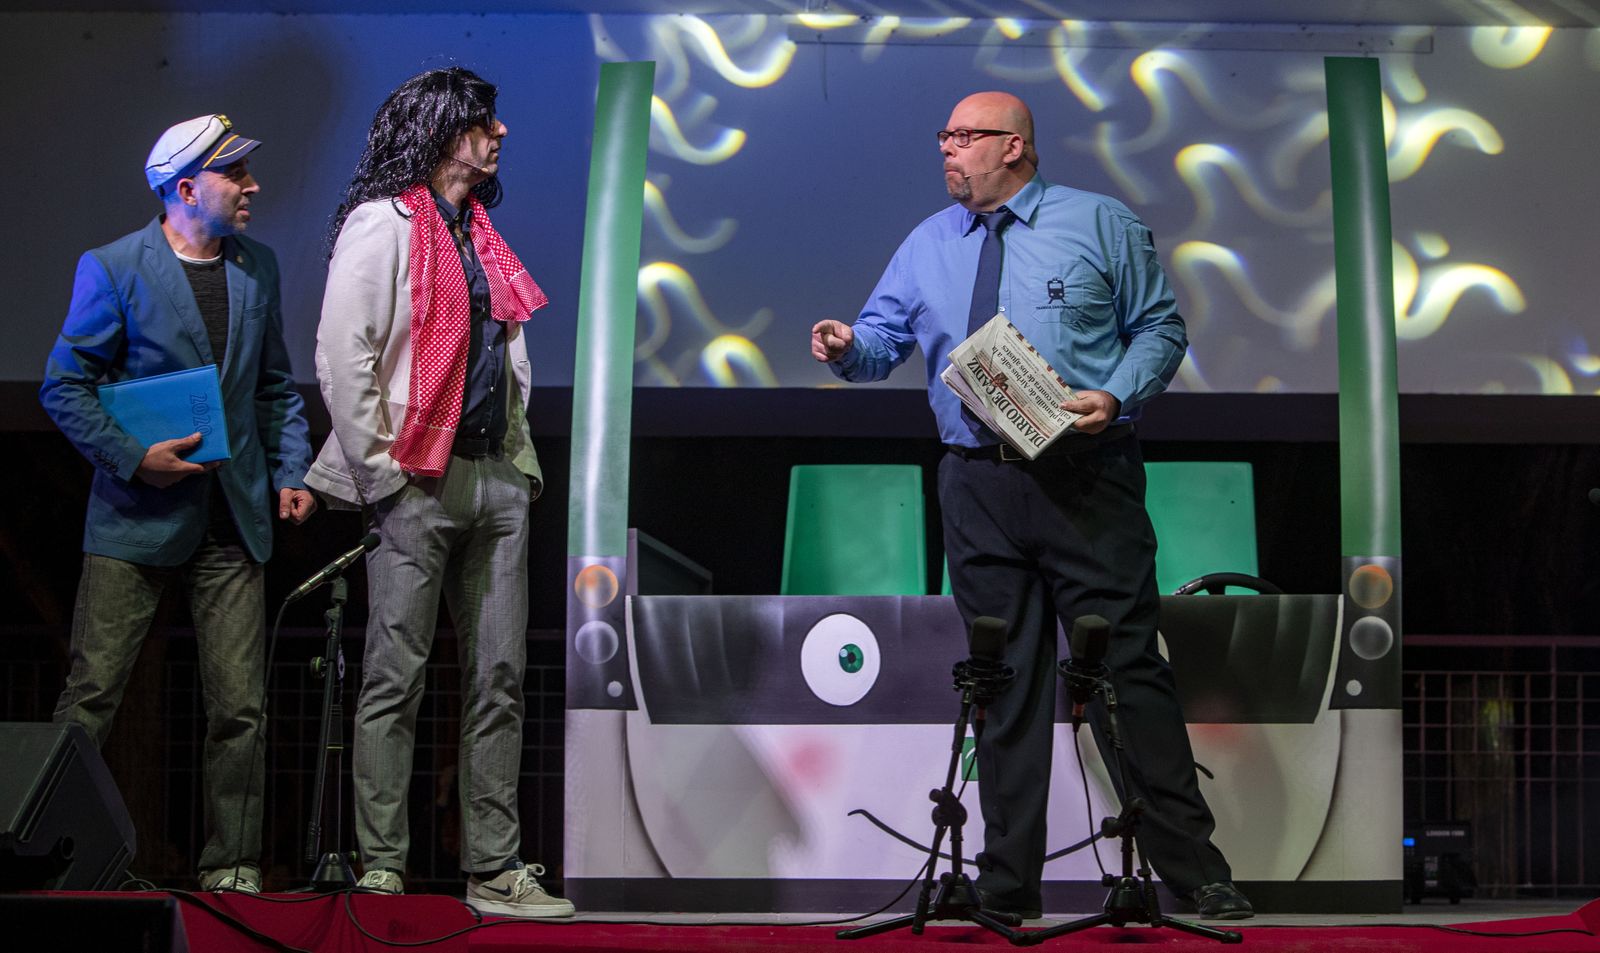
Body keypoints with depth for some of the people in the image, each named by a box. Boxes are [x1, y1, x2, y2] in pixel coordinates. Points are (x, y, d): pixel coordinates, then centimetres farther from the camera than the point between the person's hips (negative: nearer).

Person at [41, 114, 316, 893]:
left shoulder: (259, 267, 11)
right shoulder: (113, 268, -4)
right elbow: (65, 385, -3)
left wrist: (291, 472, 6)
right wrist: (131, 457, -14)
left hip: (234, 521, 4)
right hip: (136, 518, -4)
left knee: (239, 708, 2)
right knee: (90, 696, -4)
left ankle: (232, 866, 10)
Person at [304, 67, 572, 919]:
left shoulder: (480, 232, 21)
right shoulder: (383, 223, -4)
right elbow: (341, 356, -11)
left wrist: (523, 462, 15)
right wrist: (380, 473, -13)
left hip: (494, 480, 7)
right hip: (417, 483, -7)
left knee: (498, 679, 5)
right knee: (397, 678, -4)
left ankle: (495, 870, 9)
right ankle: (380, 872, 0)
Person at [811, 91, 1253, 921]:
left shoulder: (1099, 225, 5)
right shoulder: (926, 246, 15)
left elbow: (1159, 327, 5)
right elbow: (884, 341, 11)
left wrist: (1118, 395, -13)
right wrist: (848, 348, -13)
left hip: (1086, 479, -3)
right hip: (979, 486, 3)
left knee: (1127, 666, -7)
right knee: (1005, 682, 5)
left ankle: (1192, 871, -1)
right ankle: (1008, 884, 11)